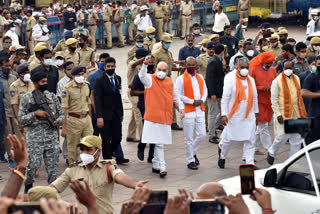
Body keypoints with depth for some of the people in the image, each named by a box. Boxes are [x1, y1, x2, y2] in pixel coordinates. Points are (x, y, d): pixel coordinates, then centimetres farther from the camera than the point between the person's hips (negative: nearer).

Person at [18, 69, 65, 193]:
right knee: (33, 165, -3)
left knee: (53, 166, 3)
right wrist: (35, 113, -14)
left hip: (51, 135, 3)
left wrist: (58, 121, -7)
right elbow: (20, 119, -2)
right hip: (34, 137, -3)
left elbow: (61, 114, 14)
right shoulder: (27, 98, 1)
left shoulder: (51, 96, 10)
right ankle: (28, 185, 23)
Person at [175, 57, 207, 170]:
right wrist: (192, 101, -14)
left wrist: (202, 100, -2)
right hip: (188, 111, -5)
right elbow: (178, 95, -10)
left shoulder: (200, 77, 13)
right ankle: (190, 161, 9)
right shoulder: (181, 79, -4)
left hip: (200, 110, 5)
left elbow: (205, 91, 19)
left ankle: (193, 153, 27)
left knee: (202, 135, 2)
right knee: (189, 138, 0)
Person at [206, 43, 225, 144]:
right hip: (213, 92, -9)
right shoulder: (213, 62, -17)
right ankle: (211, 136, 8)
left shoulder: (218, 61, 13)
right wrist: (213, 93, -24)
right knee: (213, 113, -1)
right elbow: (210, 78, -22)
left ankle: (213, 128, 26)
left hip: (219, 92, 9)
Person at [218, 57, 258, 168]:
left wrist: (256, 112, 18)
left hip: (249, 116, 4)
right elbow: (225, 97, -9)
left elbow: (254, 97, 18)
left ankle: (250, 163, 3)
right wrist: (224, 114, -14)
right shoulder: (230, 79, -7)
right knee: (229, 138, 6)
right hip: (234, 115, -4)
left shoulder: (251, 80, 9)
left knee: (250, 140, -1)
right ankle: (222, 155, 34)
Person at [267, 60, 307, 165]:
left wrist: (301, 111, 15)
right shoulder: (277, 81, -8)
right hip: (283, 113, -6)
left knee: (297, 138, 5)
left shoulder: (296, 79, 11)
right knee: (282, 136, -6)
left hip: (296, 113, 6)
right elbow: (274, 99, -9)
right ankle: (271, 152, 21)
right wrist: (278, 114, -15)